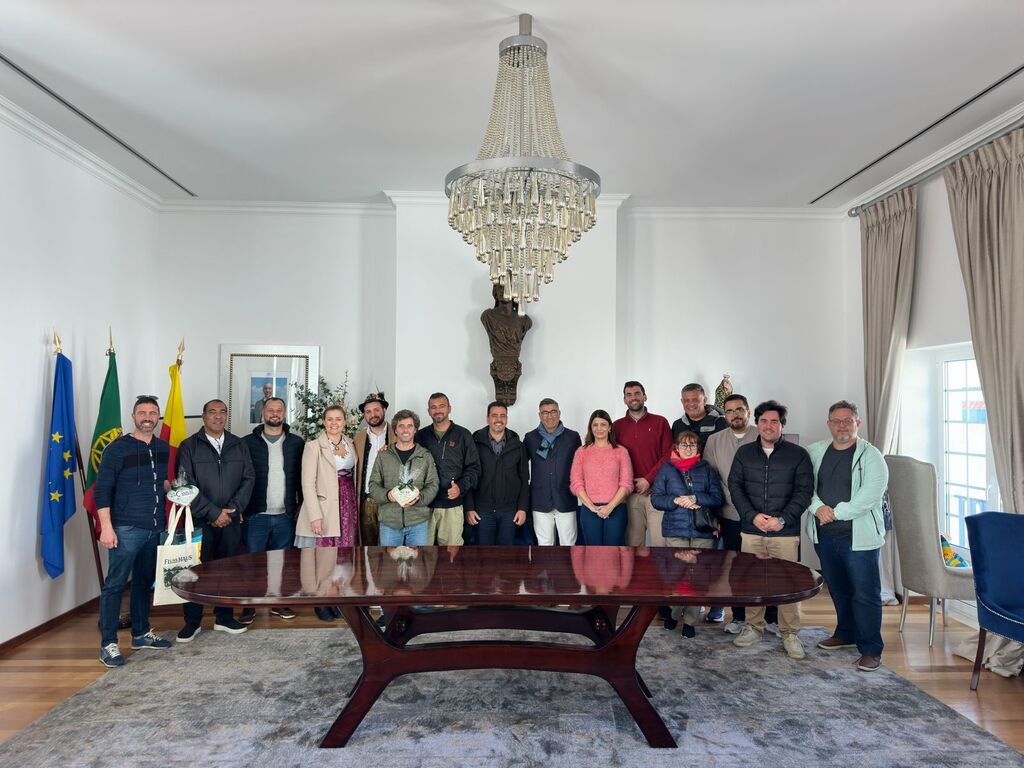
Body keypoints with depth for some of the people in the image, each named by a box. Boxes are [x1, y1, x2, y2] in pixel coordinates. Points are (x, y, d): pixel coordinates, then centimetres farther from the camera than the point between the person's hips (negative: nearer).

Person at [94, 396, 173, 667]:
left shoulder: (164, 449, 10)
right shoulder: (118, 448, -6)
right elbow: (102, 489, -9)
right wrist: (106, 527, -14)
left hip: (155, 529, 6)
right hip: (126, 529, -5)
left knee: (145, 582, 15)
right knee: (115, 583, -1)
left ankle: (141, 634, 27)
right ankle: (108, 644, 7)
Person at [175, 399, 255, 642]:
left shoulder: (239, 446, 9)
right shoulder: (189, 446, -1)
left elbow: (248, 478, 5)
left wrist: (233, 509, -8)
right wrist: (213, 513, -13)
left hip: (231, 521, 3)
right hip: (200, 520, -3)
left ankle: (224, 618, 23)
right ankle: (192, 622, 18)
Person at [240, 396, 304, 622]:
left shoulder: (296, 443, 4)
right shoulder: (248, 442, 0)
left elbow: (301, 477, 6)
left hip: (285, 516, 2)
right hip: (256, 516, -2)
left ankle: (279, 602, 25)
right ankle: (249, 606, 18)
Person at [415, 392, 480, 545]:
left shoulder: (463, 435, 4)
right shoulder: (421, 435, 11)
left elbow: (473, 468, 3)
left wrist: (461, 487, -12)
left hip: (453, 505, -1)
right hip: (424, 504, 2)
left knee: (452, 544, 1)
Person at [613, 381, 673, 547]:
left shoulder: (660, 422, 4)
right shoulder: (617, 426, 9)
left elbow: (668, 456, -1)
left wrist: (648, 480, -8)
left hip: (655, 491, -1)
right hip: (630, 494, 2)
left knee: (661, 541, -4)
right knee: (633, 542, 5)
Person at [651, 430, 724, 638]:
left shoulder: (707, 470, 10)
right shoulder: (667, 469, 8)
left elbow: (718, 498, 2)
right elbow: (656, 498, 3)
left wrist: (695, 498, -11)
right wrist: (677, 500, -13)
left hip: (703, 531, 1)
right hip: (675, 530, -1)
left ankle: (690, 621, 14)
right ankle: (673, 612, 18)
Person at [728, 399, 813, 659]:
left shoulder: (798, 454, 1)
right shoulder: (744, 453, 7)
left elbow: (804, 490, -3)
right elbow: (735, 485, 4)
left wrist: (782, 519, -13)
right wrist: (752, 516, -9)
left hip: (785, 531, -2)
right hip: (751, 530, 2)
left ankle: (790, 634, 16)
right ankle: (754, 627, 22)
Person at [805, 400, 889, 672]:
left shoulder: (870, 455, -7)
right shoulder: (814, 452, 7)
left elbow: (871, 493, -17)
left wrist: (836, 512, -17)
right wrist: (818, 507, -14)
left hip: (858, 536, -5)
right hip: (824, 535, 5)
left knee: (865, 593, 1)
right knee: (838, 589, 19)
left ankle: (871, 649, 14)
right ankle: (846, 634, 37)